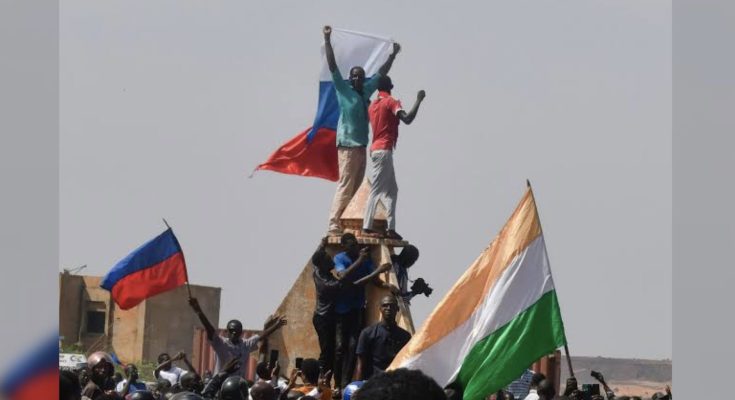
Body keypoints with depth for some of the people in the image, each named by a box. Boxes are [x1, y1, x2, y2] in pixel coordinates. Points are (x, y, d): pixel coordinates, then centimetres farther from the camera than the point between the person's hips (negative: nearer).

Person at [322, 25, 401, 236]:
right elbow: (332, 66, -8)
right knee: (345, 186, -12)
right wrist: (327, 40, -13)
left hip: (361, 145, 7)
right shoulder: (343, 90, -1)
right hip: (347, 145, -7)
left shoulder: (366, 92, 15)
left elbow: (381, 74, 28)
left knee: (356, 188, 7)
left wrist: (393, 55, 34)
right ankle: (334, 225, -14)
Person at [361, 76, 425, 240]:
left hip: (376, 149, 9)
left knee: (391, 190, 11)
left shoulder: (373, 104, 15)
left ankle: (390, 228, 6)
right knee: (377, 189, -10)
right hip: (384, 150, -9)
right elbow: (407, 119, -21)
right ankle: (367, 227, -12)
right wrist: (419, 100, -14)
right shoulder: (390, 102, -8)